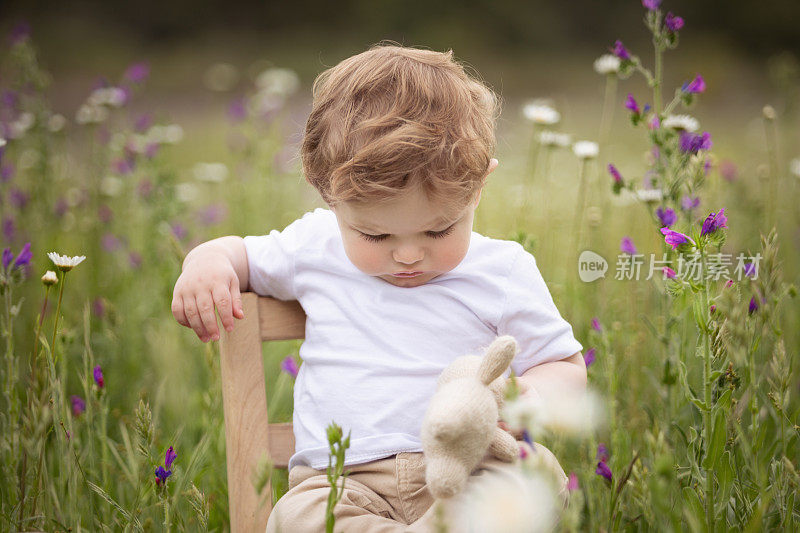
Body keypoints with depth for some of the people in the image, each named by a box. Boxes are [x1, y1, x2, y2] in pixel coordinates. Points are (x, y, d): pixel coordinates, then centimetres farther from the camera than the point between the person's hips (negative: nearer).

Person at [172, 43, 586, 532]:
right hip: (342, 481, 1)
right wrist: (208, 263, 2)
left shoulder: (502, 273, 3)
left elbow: (567, 367, 9)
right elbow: (244, 254, 28)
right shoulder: (317, 247, 9)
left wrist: (526, 397, -15)